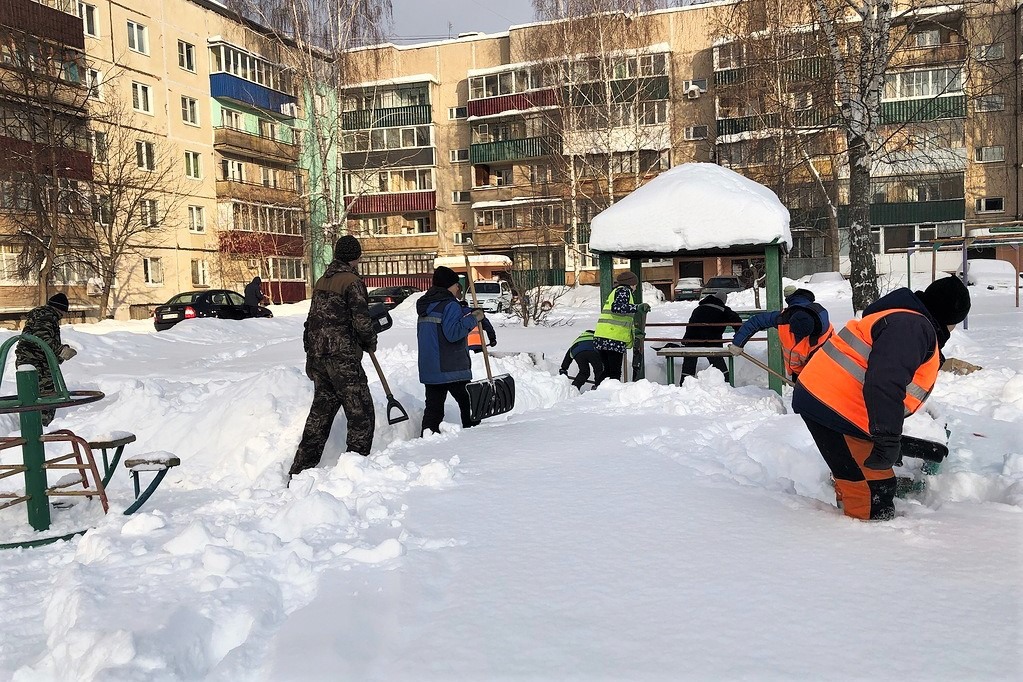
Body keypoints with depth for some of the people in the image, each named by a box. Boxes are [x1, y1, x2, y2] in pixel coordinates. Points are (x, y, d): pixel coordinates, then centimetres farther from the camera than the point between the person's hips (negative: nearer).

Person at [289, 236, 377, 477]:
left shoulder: (321, 282, 15)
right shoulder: (352, 282, -10)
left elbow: (312, 320, 18)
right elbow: (361, 320, -15)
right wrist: (371, 343, 3)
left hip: (318, 357, 8)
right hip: (343, 357, -8)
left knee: (321, 411, 16)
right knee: (361, 413, 1)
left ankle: (301, 470, 18)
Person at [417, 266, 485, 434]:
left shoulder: (425, 305, 16)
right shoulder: (450, 305, -12)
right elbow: (453, 332, -22)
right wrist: (473, 318, -14)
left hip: (429, 369, 7)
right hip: (452, 369, -7)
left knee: (433, 406, 5)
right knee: (467, 402, 7)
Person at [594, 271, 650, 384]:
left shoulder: (614, 293, 28)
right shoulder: (624, 291, 1)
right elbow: (616, 307, -20)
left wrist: (633, 332, 34)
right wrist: (637, 308, -26)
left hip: (601, 337, 9)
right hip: (614, 339, -9)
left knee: (607, 371, 13)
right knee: (615, 374, -7)